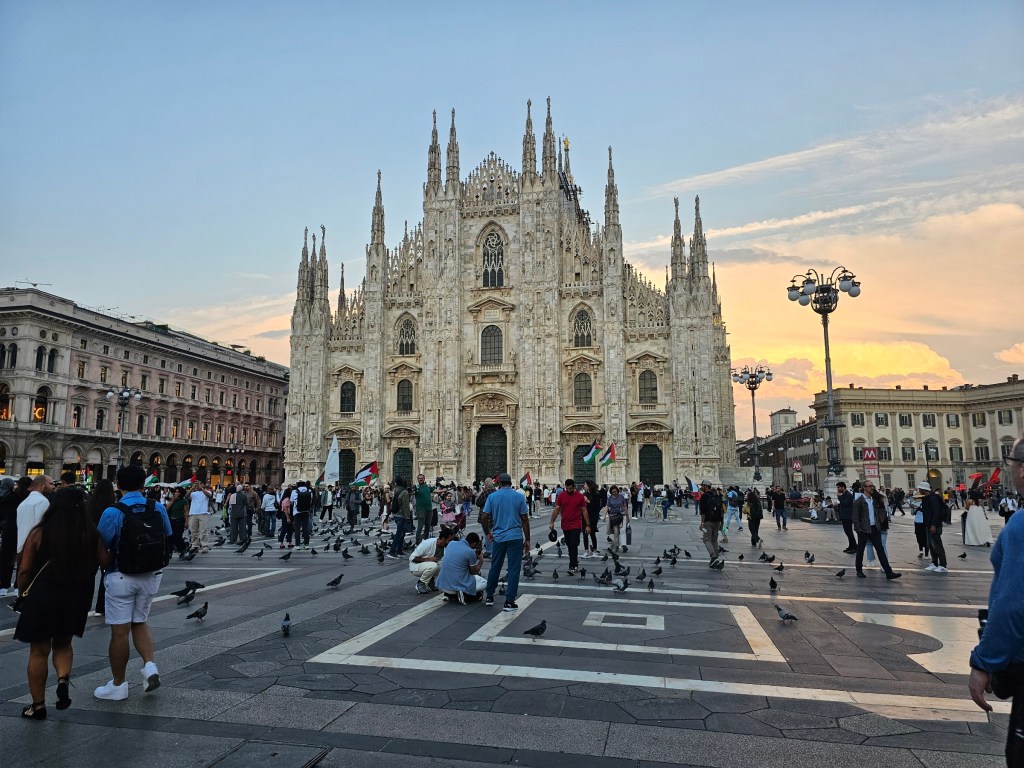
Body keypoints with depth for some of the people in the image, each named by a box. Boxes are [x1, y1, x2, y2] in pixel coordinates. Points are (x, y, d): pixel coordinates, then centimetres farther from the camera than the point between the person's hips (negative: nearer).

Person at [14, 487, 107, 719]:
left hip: (42, 598, -2)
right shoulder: (92, 535, -6)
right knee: (63, 644, 23)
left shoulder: (39, 533, -9)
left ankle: (38, 706, 19)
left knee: (39, 651, 12)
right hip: (76, 601, 2)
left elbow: (24, 571, -6)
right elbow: (105, 562, -4)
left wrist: (24, 592, 13)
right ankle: (63, 679, -2)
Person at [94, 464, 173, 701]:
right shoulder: (158, 508, -4)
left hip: (121, 577, -4)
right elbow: (168, 539, 7)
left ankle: (118, 685, 19)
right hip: (151, 575, 4)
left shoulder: (112, 513, -16)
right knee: (140, 622, 22)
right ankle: (149, 665, 3)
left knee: (120, 631, 7)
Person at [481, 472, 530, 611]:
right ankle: (509, 602, 1)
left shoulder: (492, 497, 1)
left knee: (495, 567, 16)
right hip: (515, 537, -2)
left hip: (498, 537, 2)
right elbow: (525, 520, -1)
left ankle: (489, 597, 26)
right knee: (514, 569, 2)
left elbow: (484, 518, -3)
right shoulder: (519, 497, 0)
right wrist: (527, 540, 5)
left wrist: (487, 533, 13)